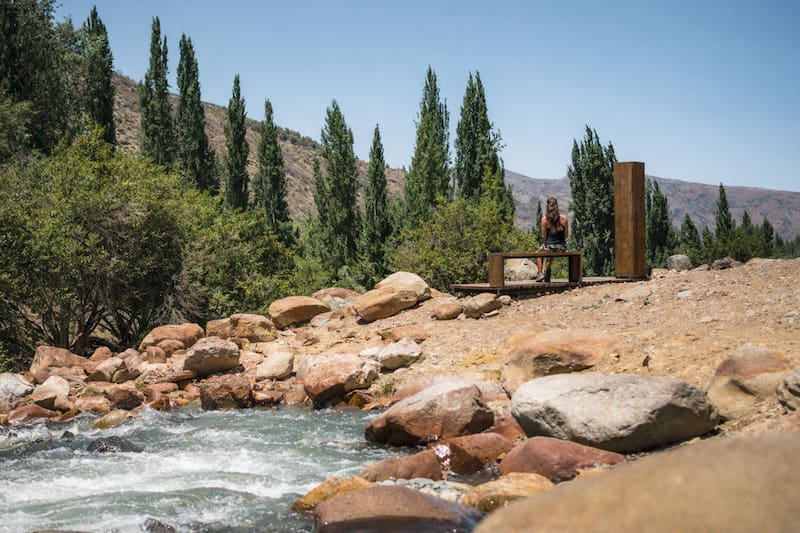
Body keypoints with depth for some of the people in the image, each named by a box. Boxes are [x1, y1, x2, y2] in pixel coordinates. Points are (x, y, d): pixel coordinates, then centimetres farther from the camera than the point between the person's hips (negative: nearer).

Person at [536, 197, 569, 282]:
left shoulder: (545, 219, -11)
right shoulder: (564, 218, -5)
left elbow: (543, 237, -5)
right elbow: (566, 235, 2)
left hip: (549, 246, -3)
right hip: (562, 248, 3)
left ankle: (540, 273, 23)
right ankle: (547, 273, 40)